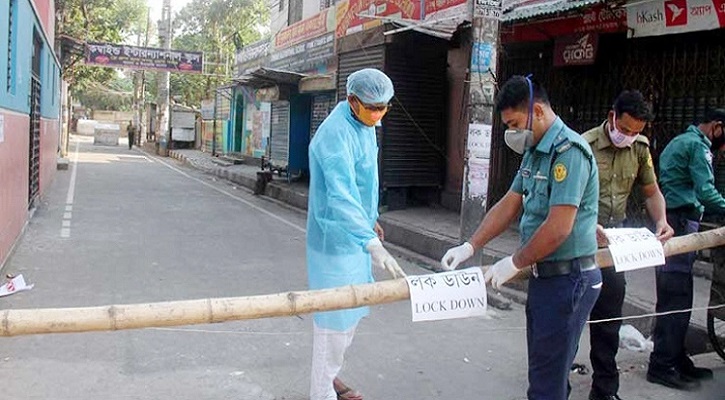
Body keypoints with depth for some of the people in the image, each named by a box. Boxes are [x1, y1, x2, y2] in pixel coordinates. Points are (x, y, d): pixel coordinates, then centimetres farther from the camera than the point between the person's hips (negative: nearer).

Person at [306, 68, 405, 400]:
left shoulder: (364, 124, 5)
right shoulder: (335, 134, -26)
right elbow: (341, 195, -38)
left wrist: (369, 220, 23)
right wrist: (372, 244, -48)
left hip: (354, 235, 9)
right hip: (335, 239, -9)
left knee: (351, 312, 20)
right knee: (335, 317, 0)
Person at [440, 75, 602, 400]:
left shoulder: (568, 151, -19)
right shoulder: (535, 152, 11)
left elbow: (558, 228, -24)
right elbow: (509, 205, 13)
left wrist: (514, 263, -13)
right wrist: (470, 246, 4)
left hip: (568, 279, -9)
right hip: (546, 275, 9)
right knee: (547, 369, 19)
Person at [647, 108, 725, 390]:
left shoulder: (679, 142, 25)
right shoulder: (698, 146, -7)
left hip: (667, 223, 10)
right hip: (680, 222, -10)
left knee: (672, 295, 12)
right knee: (677, 298, -8)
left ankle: (676, 359, 19)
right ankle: (662, 365, -4)